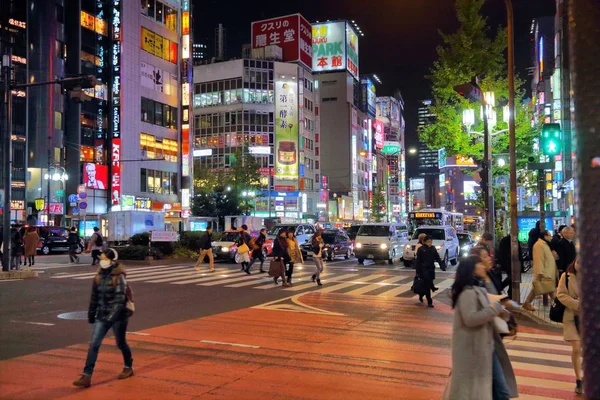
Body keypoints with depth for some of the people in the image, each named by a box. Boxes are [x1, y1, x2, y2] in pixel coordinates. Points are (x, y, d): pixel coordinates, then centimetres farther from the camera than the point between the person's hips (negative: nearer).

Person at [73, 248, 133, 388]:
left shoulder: (119, 277, -15)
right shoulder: (99, 276, 4)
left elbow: (120, 299, -23)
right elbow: (95, 297, 11)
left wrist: (112, 315, -33)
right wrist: (91, 314, 14)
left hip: (118, 316, -5)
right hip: (102, 316, 5)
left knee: (121, 343, 12)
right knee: (94, 344, -4)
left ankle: (128, 367, 34)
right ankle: (87, 376, -3)